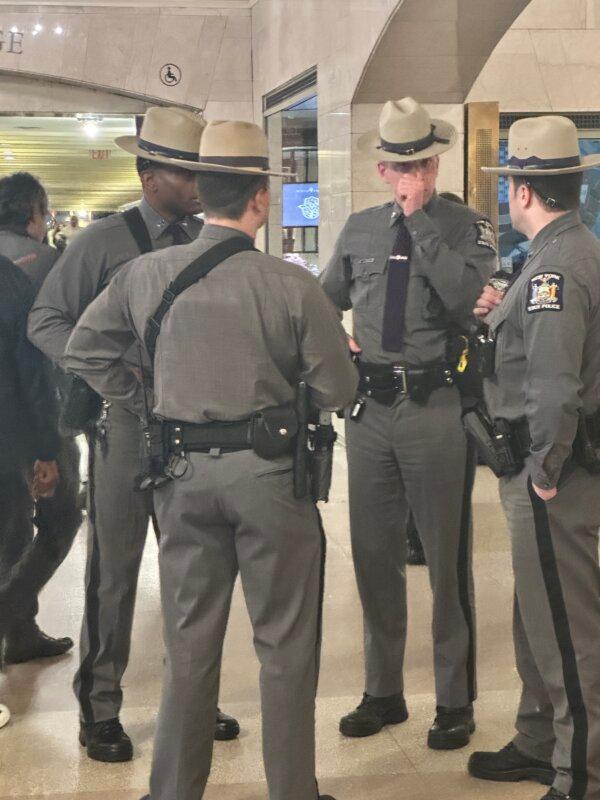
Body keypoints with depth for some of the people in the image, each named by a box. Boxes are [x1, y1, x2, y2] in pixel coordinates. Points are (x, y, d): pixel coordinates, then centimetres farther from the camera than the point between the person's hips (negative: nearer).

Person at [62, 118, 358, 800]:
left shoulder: (147, 273, -2)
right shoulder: (292, 285, -12)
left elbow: (83, 350, 10)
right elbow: (337, 392, -7)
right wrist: (339, 354, 14)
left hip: (183, 471, 4)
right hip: (269, 473, -3)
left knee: (190, 645, 16)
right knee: (285, 646, 10)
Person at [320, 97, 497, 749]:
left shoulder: (466, 226, -2)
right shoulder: (359, 229, 11)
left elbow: (465, 295, -20)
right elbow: (325, 301, 24)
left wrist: (420, 221, -16)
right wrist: (335, 343, 6)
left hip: (436, 405, -4)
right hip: (369, 403, 5)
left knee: (446, 555, 4)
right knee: (373, 554, 12)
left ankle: (455, 701, 18)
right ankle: (382, 693, 27)